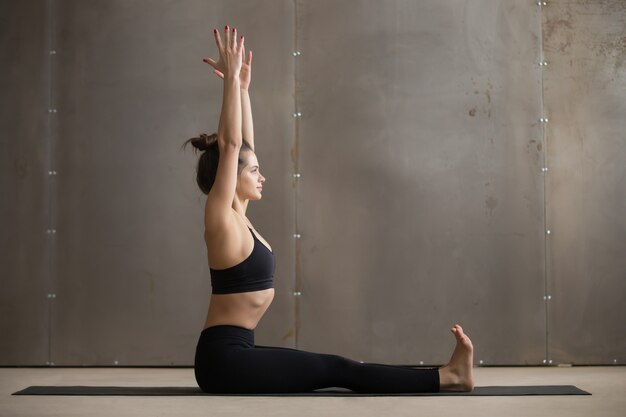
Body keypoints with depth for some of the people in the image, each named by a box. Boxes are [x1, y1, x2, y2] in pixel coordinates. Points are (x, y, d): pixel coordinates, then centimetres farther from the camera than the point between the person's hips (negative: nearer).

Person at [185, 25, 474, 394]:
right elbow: (229, 144, -20)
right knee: (335, 370, -8)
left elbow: (244, 144, 14)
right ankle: (449, 376, -5)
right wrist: (232, 79, -17)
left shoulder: (237, 216, 11)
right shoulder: (221, 219, -13)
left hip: (233, 355, 10)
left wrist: (243, 86, 14)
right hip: (225, 358, -10)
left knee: (332, 370, 6)